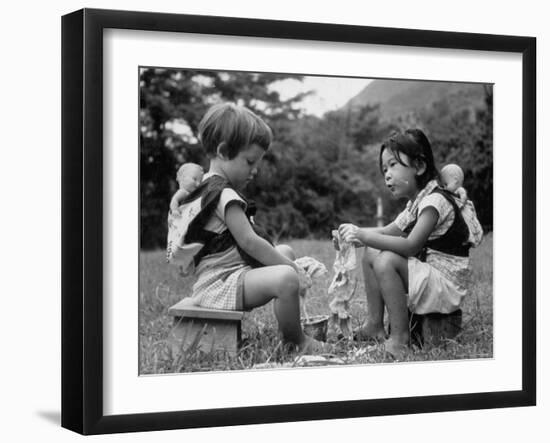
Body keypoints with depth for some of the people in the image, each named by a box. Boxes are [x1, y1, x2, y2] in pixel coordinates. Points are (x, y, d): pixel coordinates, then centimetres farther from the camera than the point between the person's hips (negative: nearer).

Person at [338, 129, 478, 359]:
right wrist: (357, 232, -3)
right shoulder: (415, 204, 13)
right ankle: (375, 325, 7)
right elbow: (389, 231, 16)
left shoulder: (435, 200, -19)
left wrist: (364, 236, -29)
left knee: (387, 260, -27)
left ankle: (400, 338, -20)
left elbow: (411, 245, -29)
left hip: (447, 285, -10)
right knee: (371, 253, 8)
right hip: (427, 275, 10)